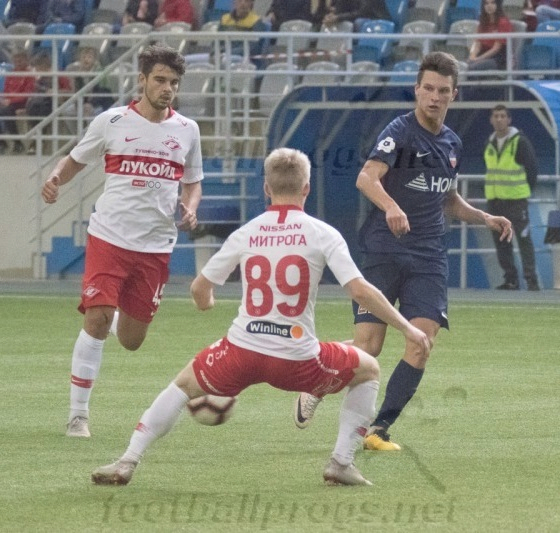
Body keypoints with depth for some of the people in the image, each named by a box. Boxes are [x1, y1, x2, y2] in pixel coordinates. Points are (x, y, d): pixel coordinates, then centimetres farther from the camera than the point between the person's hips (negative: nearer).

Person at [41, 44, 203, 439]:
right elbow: (75, 160, 11)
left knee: (131, 341, 7)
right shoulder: (111, 122, -1)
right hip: (109, 238, -3)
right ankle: (78, 414, -6)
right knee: (95, 323, -15)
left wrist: (190, 209, -1)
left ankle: (115, 319, 44)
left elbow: (193, 182, 20)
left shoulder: (187, 130, 7)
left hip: (156, 247, 3)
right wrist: (56, 179, -11)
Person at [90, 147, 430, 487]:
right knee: (368, 371, 23)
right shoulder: (322, 234, -2)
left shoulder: (245, 234, 6)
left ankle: (128, 462, 15)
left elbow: (199, 288, 14)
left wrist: (205, 303, 39)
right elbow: (360, 290, -10)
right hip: (298, 361, -2)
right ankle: (342, 463, 16)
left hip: (243, 351, 2)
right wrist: (407, 328, -2)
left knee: (184, 384, 27)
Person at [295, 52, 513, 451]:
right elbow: (367, 177, -26)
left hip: (429, 257, 5)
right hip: (385, 250, -5)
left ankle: (379, 429, -3)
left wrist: (484, 218, 13)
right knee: (368, 346, -7)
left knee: (421, 344, -11)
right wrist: (391, 206, -45)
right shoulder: (401, 132, -9)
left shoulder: (452, 144, 13)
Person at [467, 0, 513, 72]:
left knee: (471, 68, -33)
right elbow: (477, 44, 11)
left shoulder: (504, 22, -5)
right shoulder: (484, 22, 19)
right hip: (483, 57, 6)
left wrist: (478, 59, -16)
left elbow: (496, 48, -11)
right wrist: (472, 56, -10)